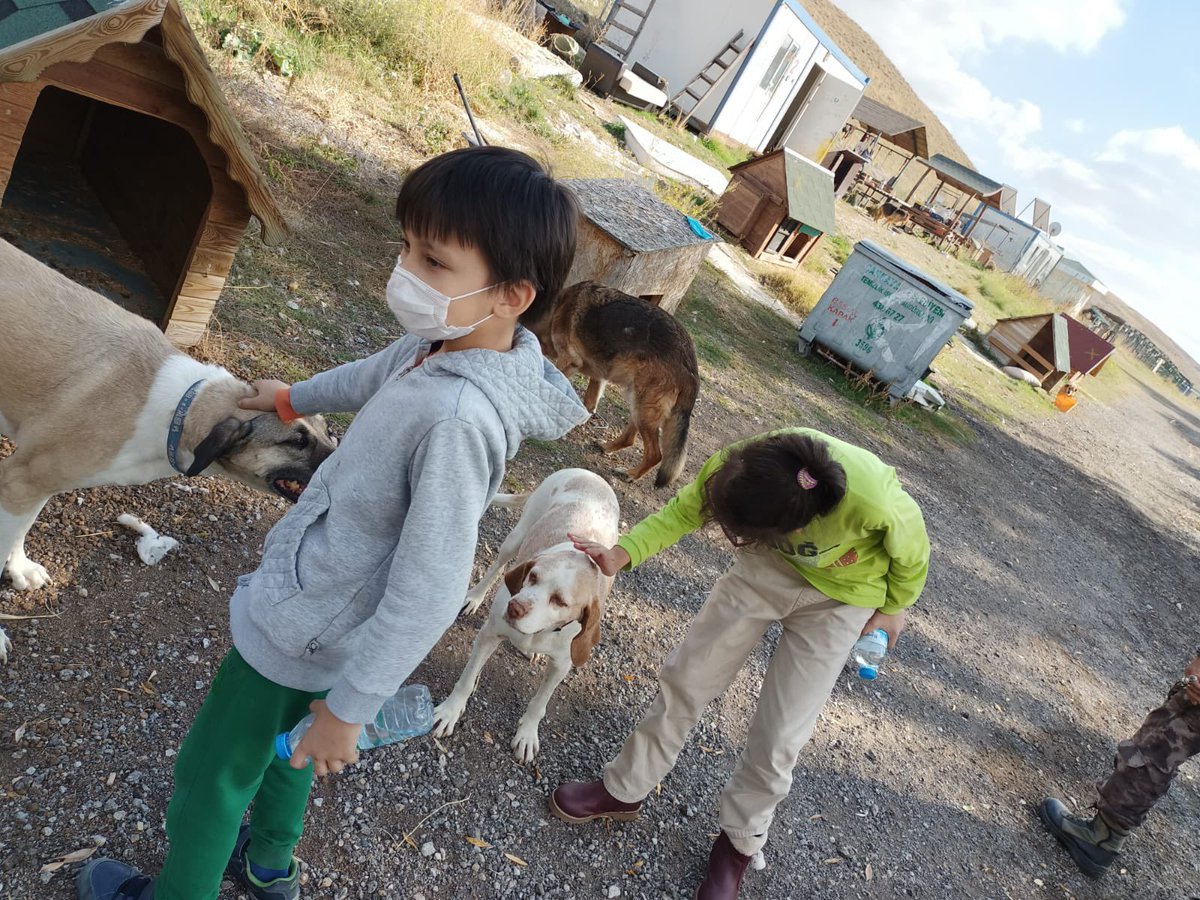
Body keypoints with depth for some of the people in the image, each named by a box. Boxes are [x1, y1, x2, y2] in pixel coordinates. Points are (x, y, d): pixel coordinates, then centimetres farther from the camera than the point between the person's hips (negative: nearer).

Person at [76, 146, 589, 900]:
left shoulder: (458, 417, -39)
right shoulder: (443, 341, -12)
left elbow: (427, 592, -33)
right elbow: (373, 376, 11)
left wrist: (350, 704, -21)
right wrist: (291, 398, 29)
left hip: (307, 629, -8)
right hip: (325, 608, 8)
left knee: (211, 774, 19)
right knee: (282, 744, 33)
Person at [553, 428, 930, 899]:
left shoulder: (876, 502, -42)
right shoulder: (745, 464, -34)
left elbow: (913, 550, -17)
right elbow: (686, 508, -14)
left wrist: (893, 607, 1)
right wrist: (623, 553, -26)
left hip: (838, 600, -3)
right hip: (768, 565, 3)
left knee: (777, 739, -1)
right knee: (686, 675, 4)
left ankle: (740, 841, 28)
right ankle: (626, 789, 27)